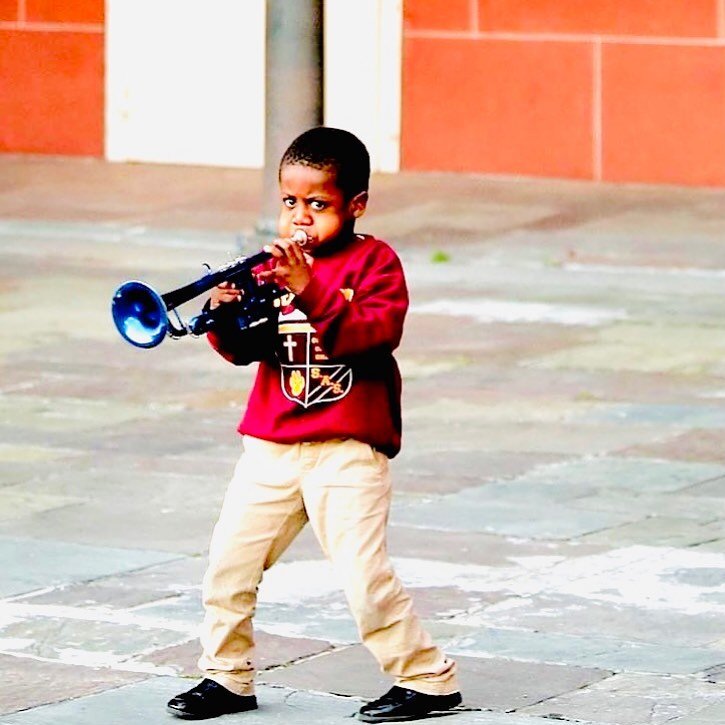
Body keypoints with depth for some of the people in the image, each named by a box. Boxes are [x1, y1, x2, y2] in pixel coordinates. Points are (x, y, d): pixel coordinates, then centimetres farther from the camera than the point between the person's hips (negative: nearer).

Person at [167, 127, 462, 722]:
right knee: (228, 562, 4)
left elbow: (378, 332, -21)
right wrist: (227, 319, -16)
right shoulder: (275, 262, 10)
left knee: (364, 577, -11)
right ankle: (227, 677, 20)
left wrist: (310, 292, -31)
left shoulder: (374, 261, -4)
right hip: (272, 445, 5)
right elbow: (246, 350, 6)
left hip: (347, 449, -5)